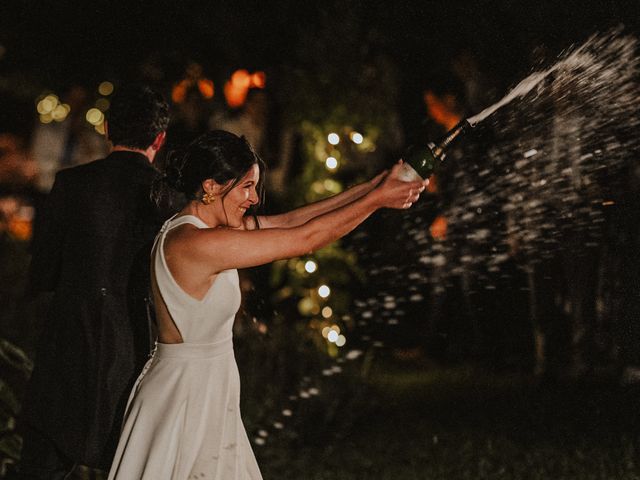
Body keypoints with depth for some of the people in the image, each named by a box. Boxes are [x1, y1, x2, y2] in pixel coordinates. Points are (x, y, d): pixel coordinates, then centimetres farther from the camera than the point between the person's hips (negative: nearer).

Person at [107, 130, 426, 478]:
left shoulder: (194, 228, 4)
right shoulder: (197, 244, -24)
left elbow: (288, 221, 6)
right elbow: (304, 239, -21)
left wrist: (372, 186, 3)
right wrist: (377, 199, -12)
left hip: (205, 393, 10)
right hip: (187, 395, -10)